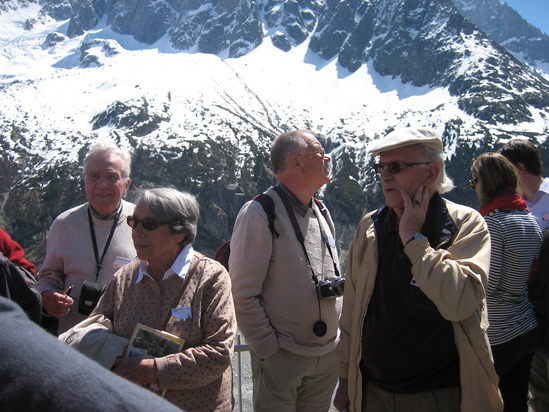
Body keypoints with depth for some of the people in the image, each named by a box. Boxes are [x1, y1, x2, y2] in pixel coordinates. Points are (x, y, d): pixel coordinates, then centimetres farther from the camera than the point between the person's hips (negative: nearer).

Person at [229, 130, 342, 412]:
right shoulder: (260, 214, -14)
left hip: (328, 356, 7)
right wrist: (270, 351, -14)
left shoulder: (322, 214, 10)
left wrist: (336, 337, 12)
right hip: (281, 358, -6)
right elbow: (243, 295, -16)